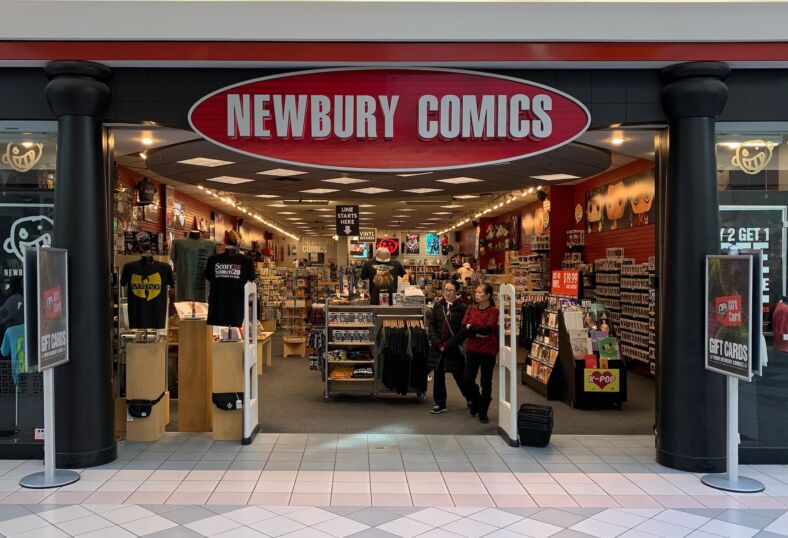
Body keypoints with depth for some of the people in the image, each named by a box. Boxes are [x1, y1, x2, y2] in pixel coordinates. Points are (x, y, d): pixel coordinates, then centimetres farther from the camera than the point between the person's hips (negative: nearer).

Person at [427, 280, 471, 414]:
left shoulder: (462, 308, -8)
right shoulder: (438, 305, 3)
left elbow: (463, 330, -10)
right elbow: (431, 324, 2)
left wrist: (447, 344, -13)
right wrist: (437, 343, -9)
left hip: (454, 347, -3)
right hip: (437, 346, 3)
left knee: (459, 375, 7)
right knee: (438, 375, 8)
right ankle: (440, 404, 19)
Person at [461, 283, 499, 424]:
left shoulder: (493, 311, -9)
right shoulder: (471, 309, 4)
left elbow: (487, 329, -21)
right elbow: (464, 329, -4)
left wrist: (471, 327, -10)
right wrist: (477, 333, -17)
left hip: (488, 351, -4)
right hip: (472, 350, 4)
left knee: (486, 382, 6)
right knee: (468, 380, 0)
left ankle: (483, 412, 20)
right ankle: (476, 401, 29)